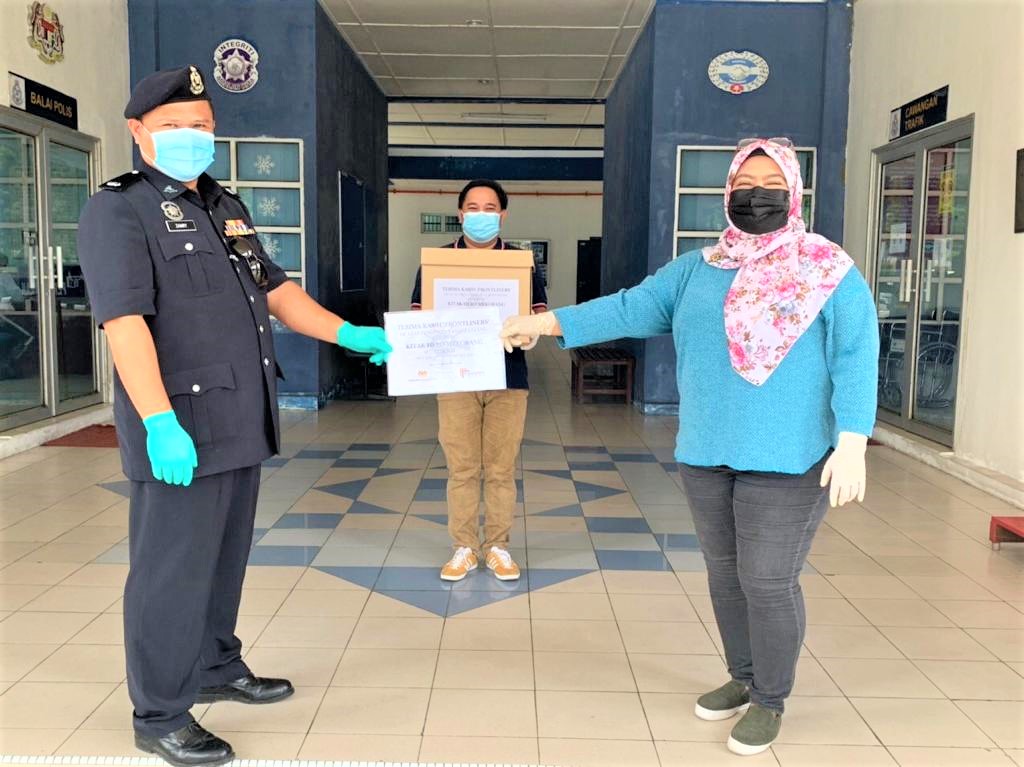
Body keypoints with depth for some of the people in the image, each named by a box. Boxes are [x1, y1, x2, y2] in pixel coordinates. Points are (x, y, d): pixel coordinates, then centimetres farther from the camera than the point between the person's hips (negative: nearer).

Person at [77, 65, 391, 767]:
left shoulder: (224, 207, 18)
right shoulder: (118, 211, -7)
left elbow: (275, 292, 20)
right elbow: (124, 321, -18)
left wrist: (351, 335, 10)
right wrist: (160, 423, -27)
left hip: (240, 422, 8)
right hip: (181, 430, -8)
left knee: (226, 556, 18)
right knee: (173, 570, 0)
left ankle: (216, 667, 35)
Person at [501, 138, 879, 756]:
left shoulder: (830, 272, -4)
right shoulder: (697, 269, 10)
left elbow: (855, 360, -9)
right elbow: (631, 309, 6)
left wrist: (852, 444, -19)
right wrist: (547, 322, 0)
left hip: (787, 460, -5)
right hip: (705, 455, 5)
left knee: (769, 582, 0)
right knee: (726, 574, 16)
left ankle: (770, 701, 22)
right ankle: (744, 678, 37)